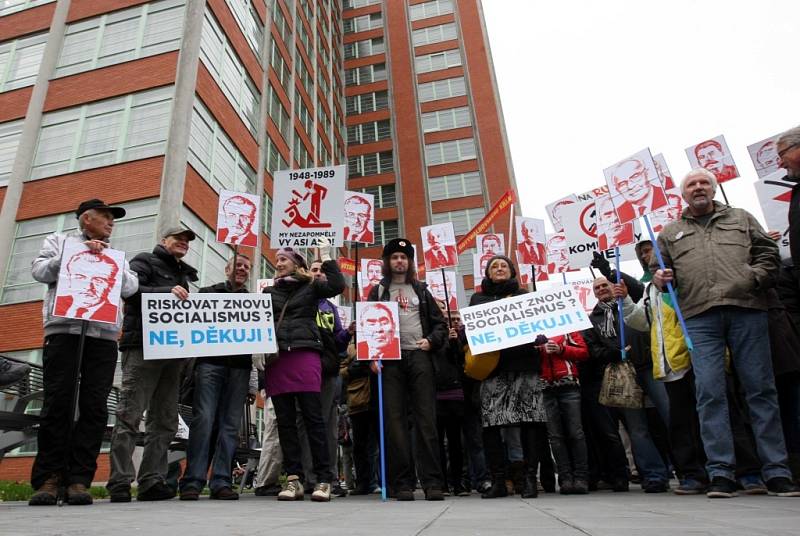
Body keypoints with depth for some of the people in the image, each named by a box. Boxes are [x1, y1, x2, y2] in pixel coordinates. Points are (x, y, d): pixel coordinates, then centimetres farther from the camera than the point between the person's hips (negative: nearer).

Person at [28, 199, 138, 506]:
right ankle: (48, 478, 1)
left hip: (104, 336, 2)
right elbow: (40, 272, 4)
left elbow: (130, 287, 12)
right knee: (57, 405, -6)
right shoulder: (59, 241, 20)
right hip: (64, 331, -2)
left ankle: (78, 479, -2)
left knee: (94, 408, -5)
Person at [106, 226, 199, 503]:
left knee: (165, 421, 4)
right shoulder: (145, 261, 8)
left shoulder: (183, 274, 27)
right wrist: (166, 291, -21)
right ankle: (120, 483, -4)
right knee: (130, 415, -7)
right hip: (142, 347, -7)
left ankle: (151, 482, 8)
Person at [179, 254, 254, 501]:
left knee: (230, 424, 0)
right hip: (210, 362, -2)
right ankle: (193, 481, -4)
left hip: (239, 366, 2)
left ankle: (221, 481, 4)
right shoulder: (208, 293, 15)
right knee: (203, 419, -10)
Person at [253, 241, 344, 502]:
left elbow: (337, 286, -5)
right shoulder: (269, 292, 22)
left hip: (305, 356, -3)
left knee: (313, 417, -6)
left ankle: (324, 479, -2)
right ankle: (294, 478, 8)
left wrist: (326, 256, -1)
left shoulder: (311, 287, 12)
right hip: (276, 359, 4)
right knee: (285, 421, 2)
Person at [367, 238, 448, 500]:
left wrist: (431, 340, -5)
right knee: (395, 421, -2)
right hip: (390, 360, 0)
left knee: (426, 419, -4)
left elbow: (440, 323, 15)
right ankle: (402, 483, 3)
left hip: (419, 357, 0)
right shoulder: (378, 292, 15)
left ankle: (432, 482, -1)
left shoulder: (421, 290, 18)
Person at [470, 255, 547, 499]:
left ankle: (530, 479, 5)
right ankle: (498, 481, 6)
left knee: (529, 421, -5)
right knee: (490, 424, -5)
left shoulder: (524, 295, 17)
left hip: (523, 363, 0)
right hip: (491, 366, 1)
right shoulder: (478, 299, 20)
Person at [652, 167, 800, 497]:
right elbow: (658, 268, 19)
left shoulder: (741, 219, 21)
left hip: (747, 311, 0)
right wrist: (659, 278, -3)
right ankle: (720, 473, 0)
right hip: (699, 318, 0)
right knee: (709, 393, -5)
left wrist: (754, 278, -5)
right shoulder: (671, 233, 20)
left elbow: (768, 253, 13)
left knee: (761, 389, 1)